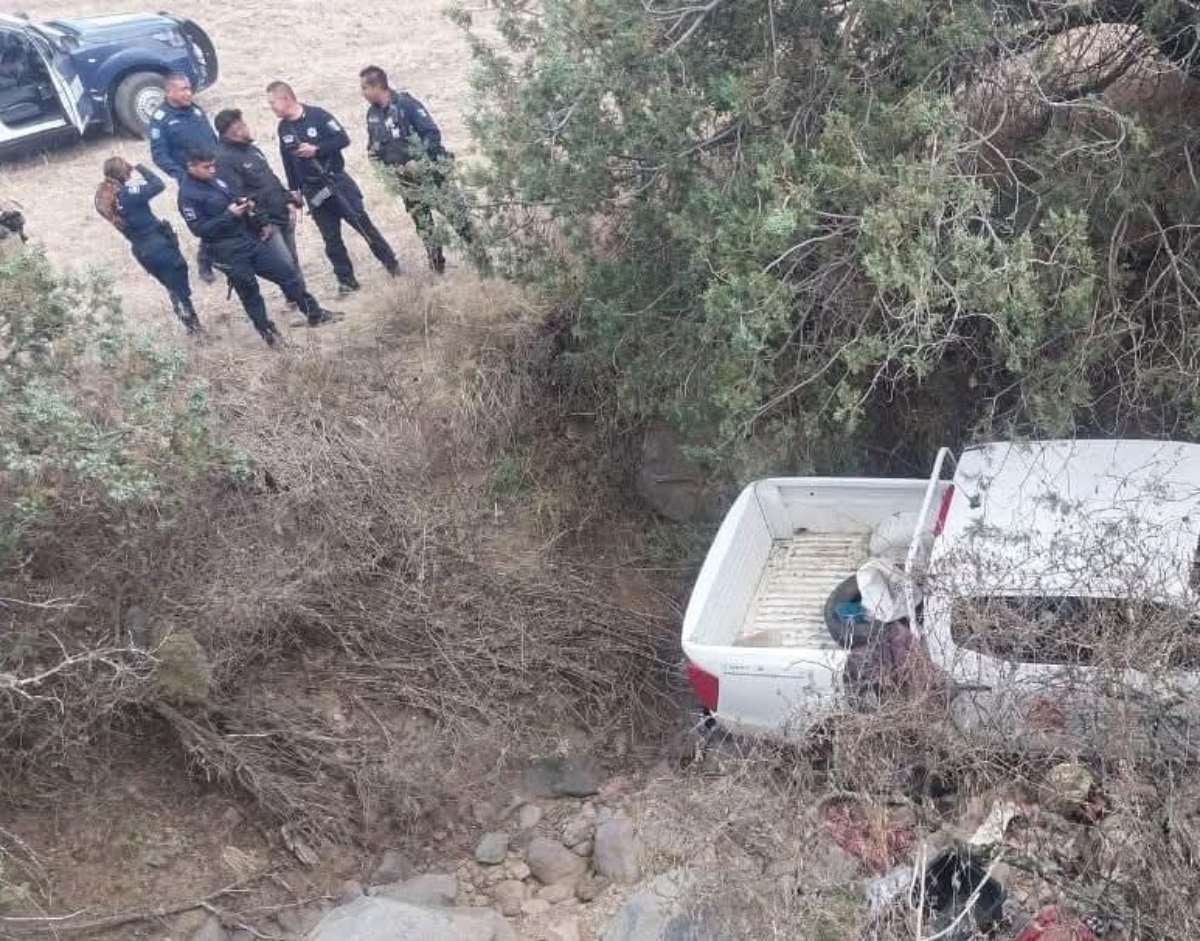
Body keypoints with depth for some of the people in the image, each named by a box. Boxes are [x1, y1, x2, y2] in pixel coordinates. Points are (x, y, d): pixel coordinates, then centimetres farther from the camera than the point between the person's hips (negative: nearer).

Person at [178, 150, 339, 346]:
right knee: (249, 291, 4)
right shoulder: (188, 195, -15)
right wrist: (229, 215, -24)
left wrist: (246, 206, 6)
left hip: (252, 236, 7)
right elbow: (199, 229, -19)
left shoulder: (215, 180, 8)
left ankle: (314, 313, 18)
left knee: (287, 271, 7)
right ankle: (266, 330, 21)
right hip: (230, 251, -7)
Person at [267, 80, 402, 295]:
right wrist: (294, 191, 13)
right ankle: (346, 279, 12)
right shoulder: (283, 128, 5)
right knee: (331, 238, 4)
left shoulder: (317, 115, -11)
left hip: (337, 181, -4)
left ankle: (392, 264, 11)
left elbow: (343, 139, -14)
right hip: (313, 191, 4)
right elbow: (287, 161, 13)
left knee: (364, 224, -1)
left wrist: (316, 149, -21)